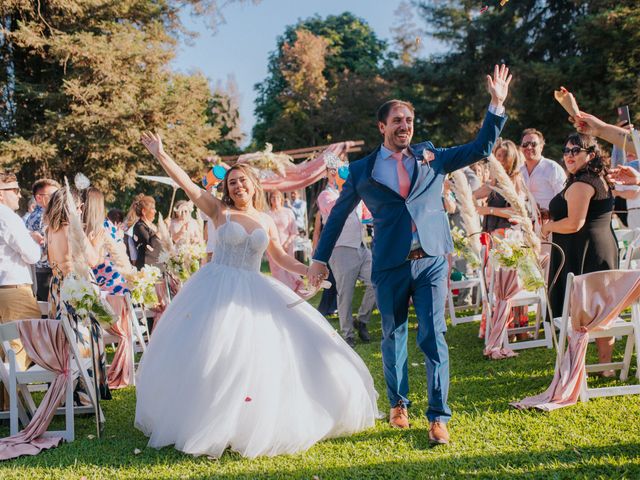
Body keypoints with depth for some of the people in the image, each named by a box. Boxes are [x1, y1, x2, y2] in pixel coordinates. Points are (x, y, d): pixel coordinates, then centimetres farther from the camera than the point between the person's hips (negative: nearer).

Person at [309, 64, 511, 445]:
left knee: (434, 338, -5)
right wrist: (321, 258, 13)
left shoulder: (433, 157, 9)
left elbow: (481, 148, 7)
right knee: (394, 337, 13)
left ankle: (439, 417, 1)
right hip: (390, 266, 0)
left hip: (431, 260, 0)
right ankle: (398, 403, 33)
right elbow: (339, 214, 14)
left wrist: (497, 105, -3)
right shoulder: (363, 170, 6)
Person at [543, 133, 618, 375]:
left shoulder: (581, 184, -16)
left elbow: (574, 224, -22)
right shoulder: (601, 181, 16)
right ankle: (605, 364, 20)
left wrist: (548, 226, -6)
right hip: (604, 249, 10)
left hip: (582, 254, -10)